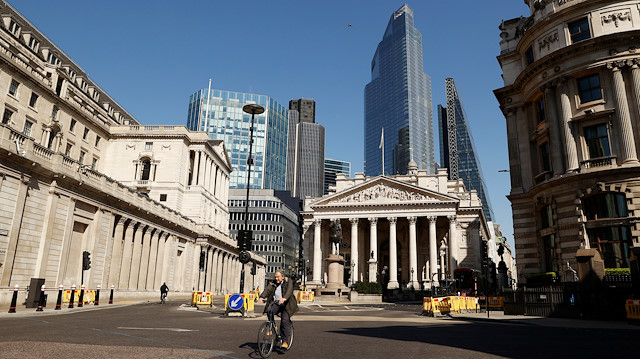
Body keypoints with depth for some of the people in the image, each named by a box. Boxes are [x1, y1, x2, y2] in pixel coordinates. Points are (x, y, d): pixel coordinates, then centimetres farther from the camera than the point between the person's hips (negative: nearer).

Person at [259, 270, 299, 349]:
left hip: (286, 304, -4)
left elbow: (289, 291, -22)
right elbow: (267, 290, -7)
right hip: (276, 303, 4)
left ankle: (285, 342, -9)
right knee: (269, 311, -26)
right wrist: (262, 297, -27)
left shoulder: (288, 283, -3)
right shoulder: (274, 284, 9)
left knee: (285, 321, -17)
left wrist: (284, 298, -41)